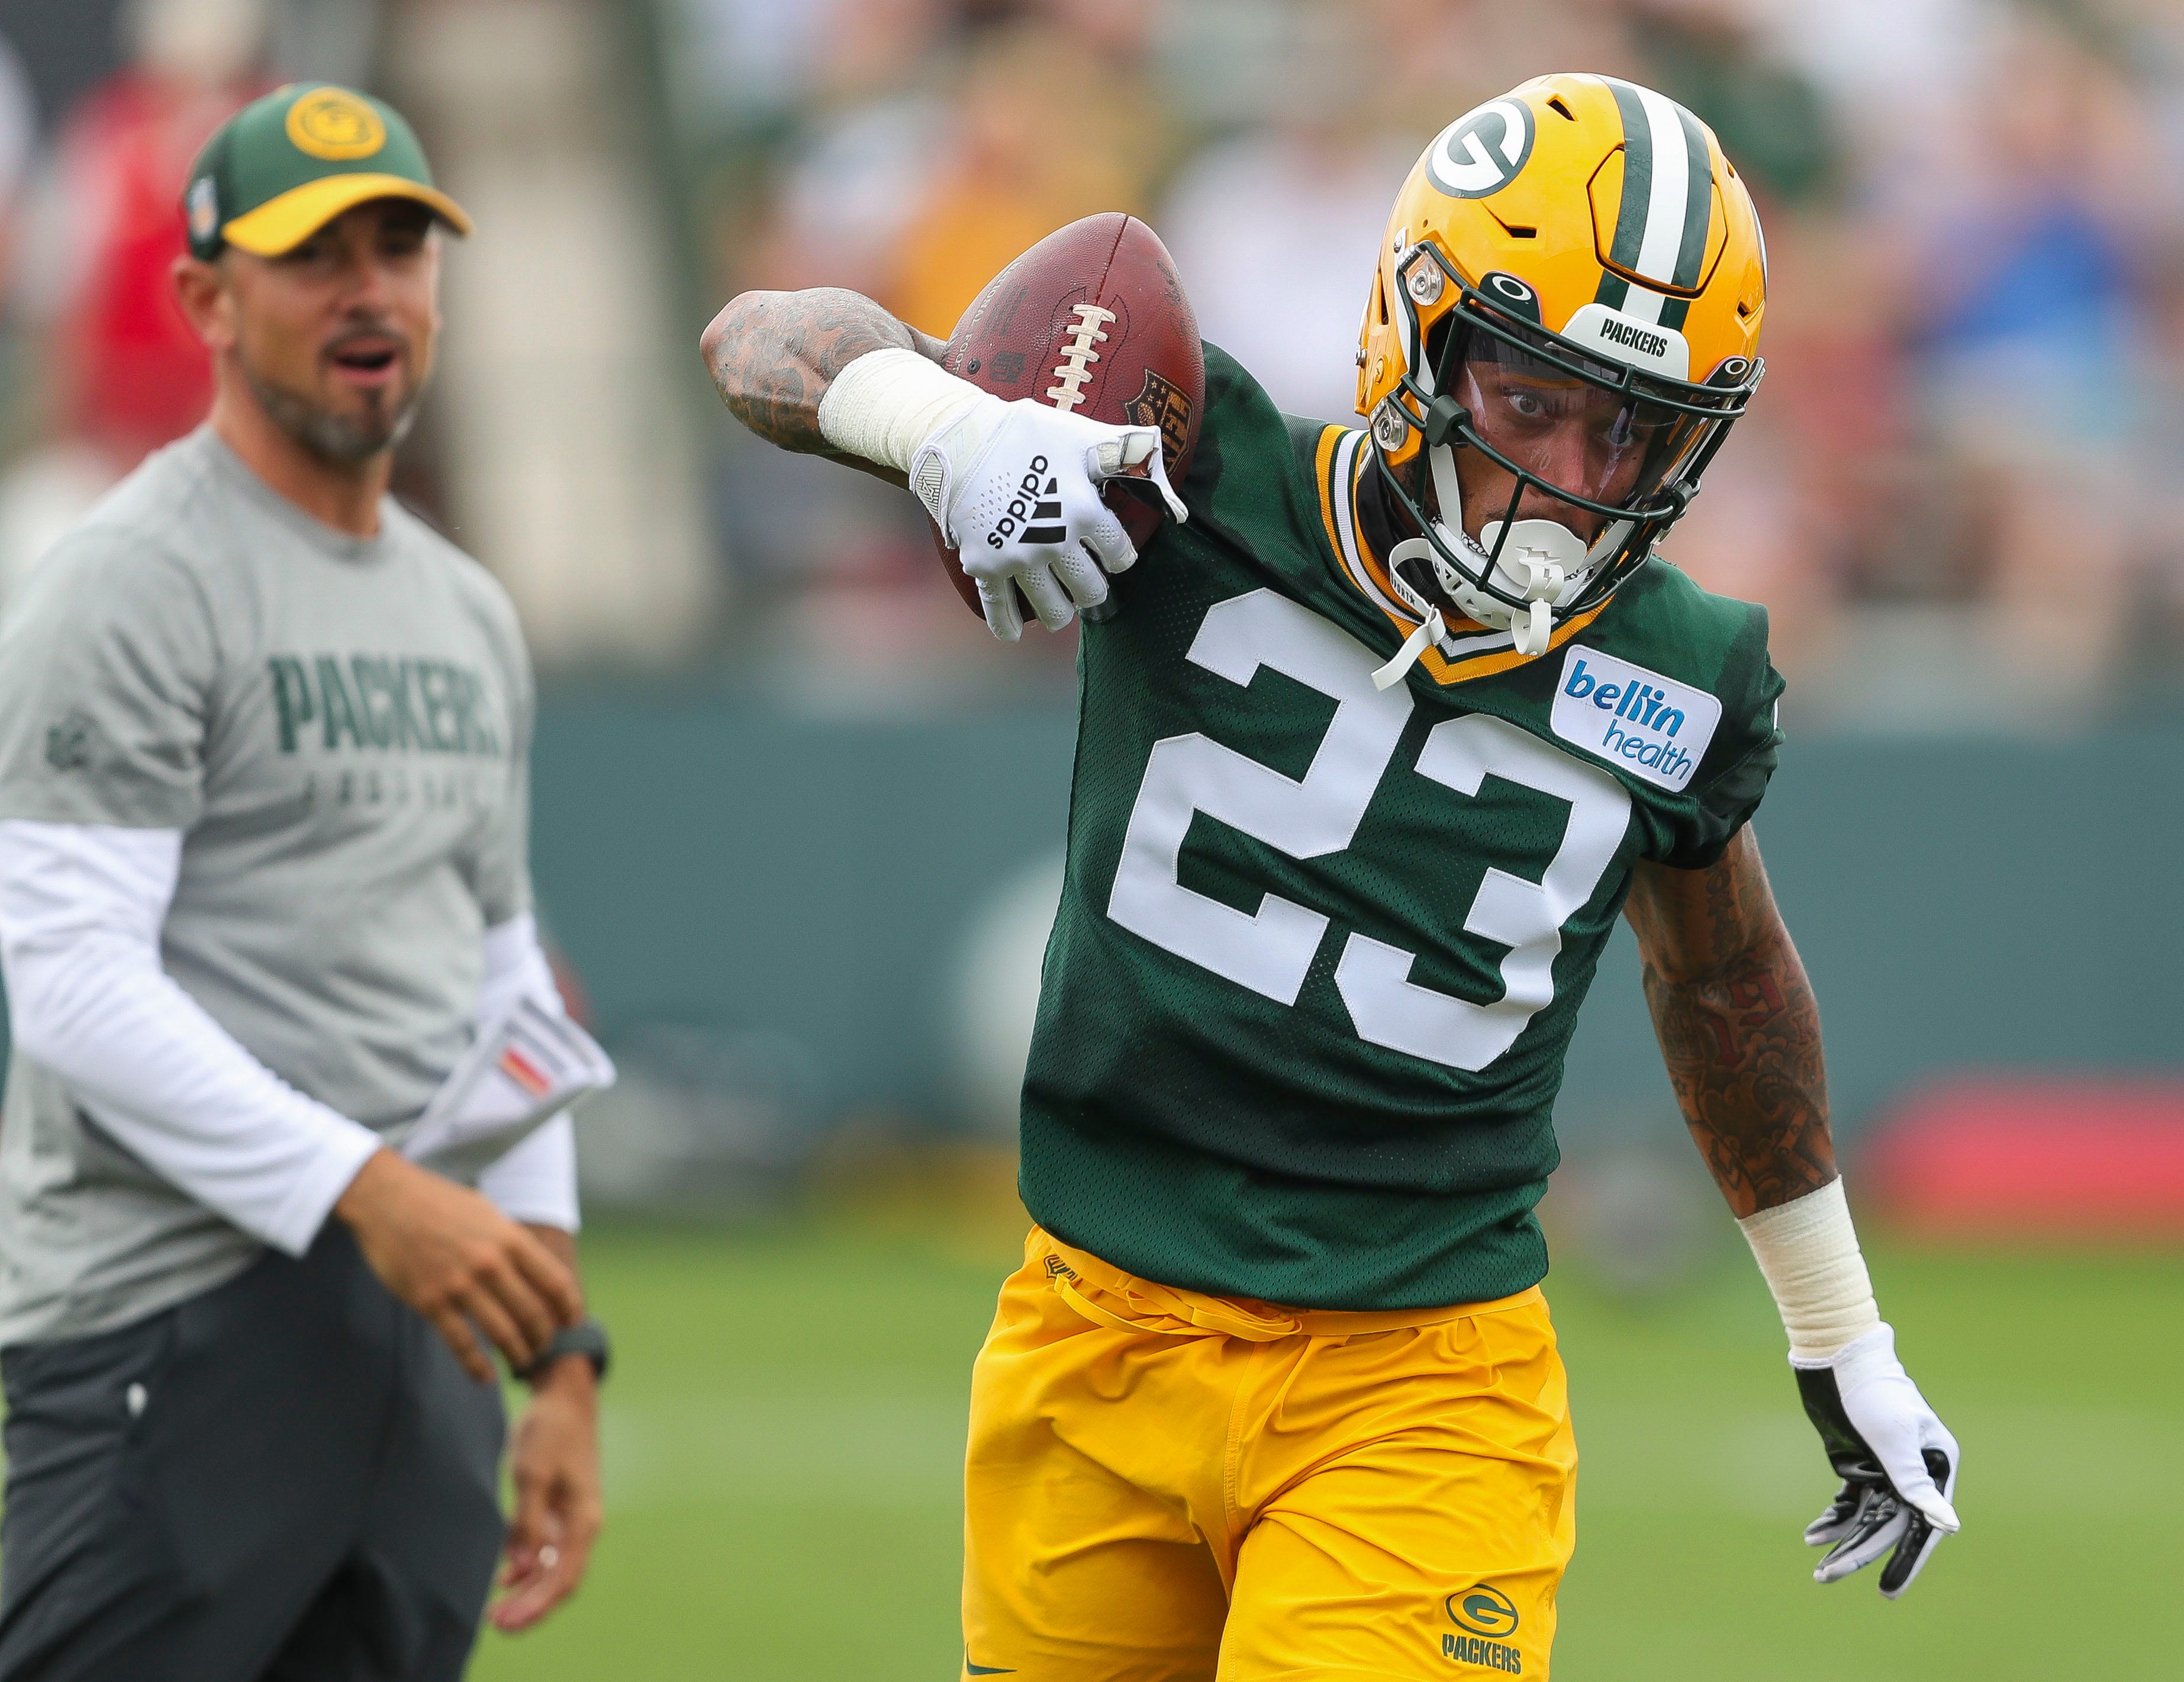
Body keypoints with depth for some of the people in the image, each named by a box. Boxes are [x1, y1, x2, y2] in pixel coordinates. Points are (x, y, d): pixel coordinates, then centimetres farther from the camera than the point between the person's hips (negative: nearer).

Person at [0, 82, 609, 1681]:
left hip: (423, 1336, 8)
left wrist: (562, 1355, 16)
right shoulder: (133, 588, -7)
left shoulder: (471, 616, 20)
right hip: (178, 1326, -8)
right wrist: (369, 1187, -24)